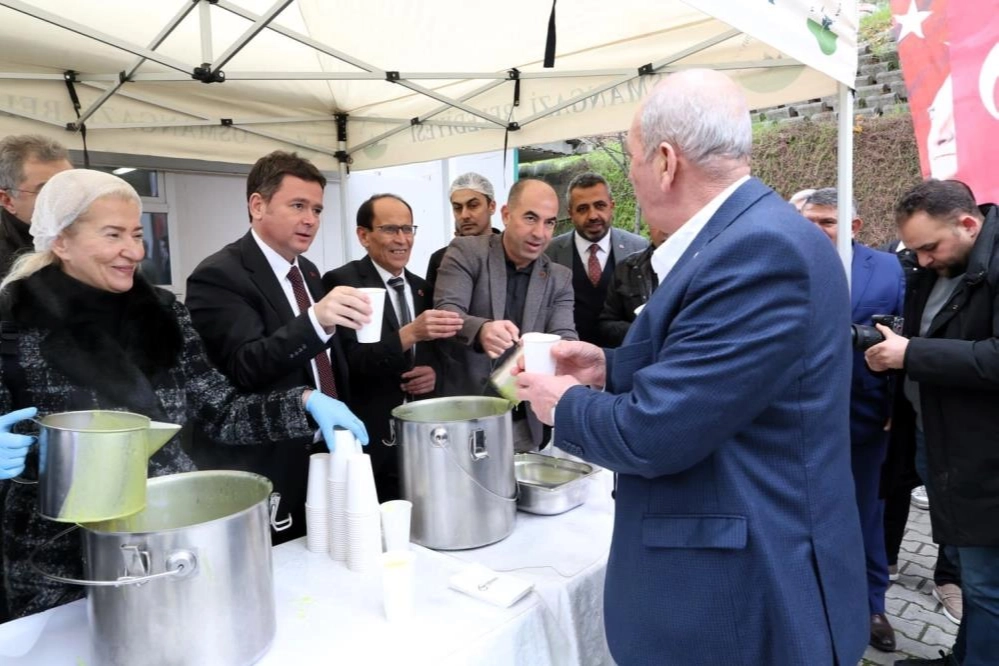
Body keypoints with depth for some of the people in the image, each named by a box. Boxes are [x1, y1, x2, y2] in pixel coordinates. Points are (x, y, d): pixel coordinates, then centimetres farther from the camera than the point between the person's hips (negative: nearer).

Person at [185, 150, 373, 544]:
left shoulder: (309, 273, 11)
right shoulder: (219, 276, -13)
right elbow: (246, 366, -27)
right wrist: (315, 320, -41)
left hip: (326, 461, 7)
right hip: (259, 480, -7)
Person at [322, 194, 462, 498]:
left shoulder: (422, 288, 10)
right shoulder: (341, 282, -9)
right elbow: (351, 362, -20)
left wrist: (433, 372, -6)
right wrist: (409, 333, -32)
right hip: (368, 442, -5)